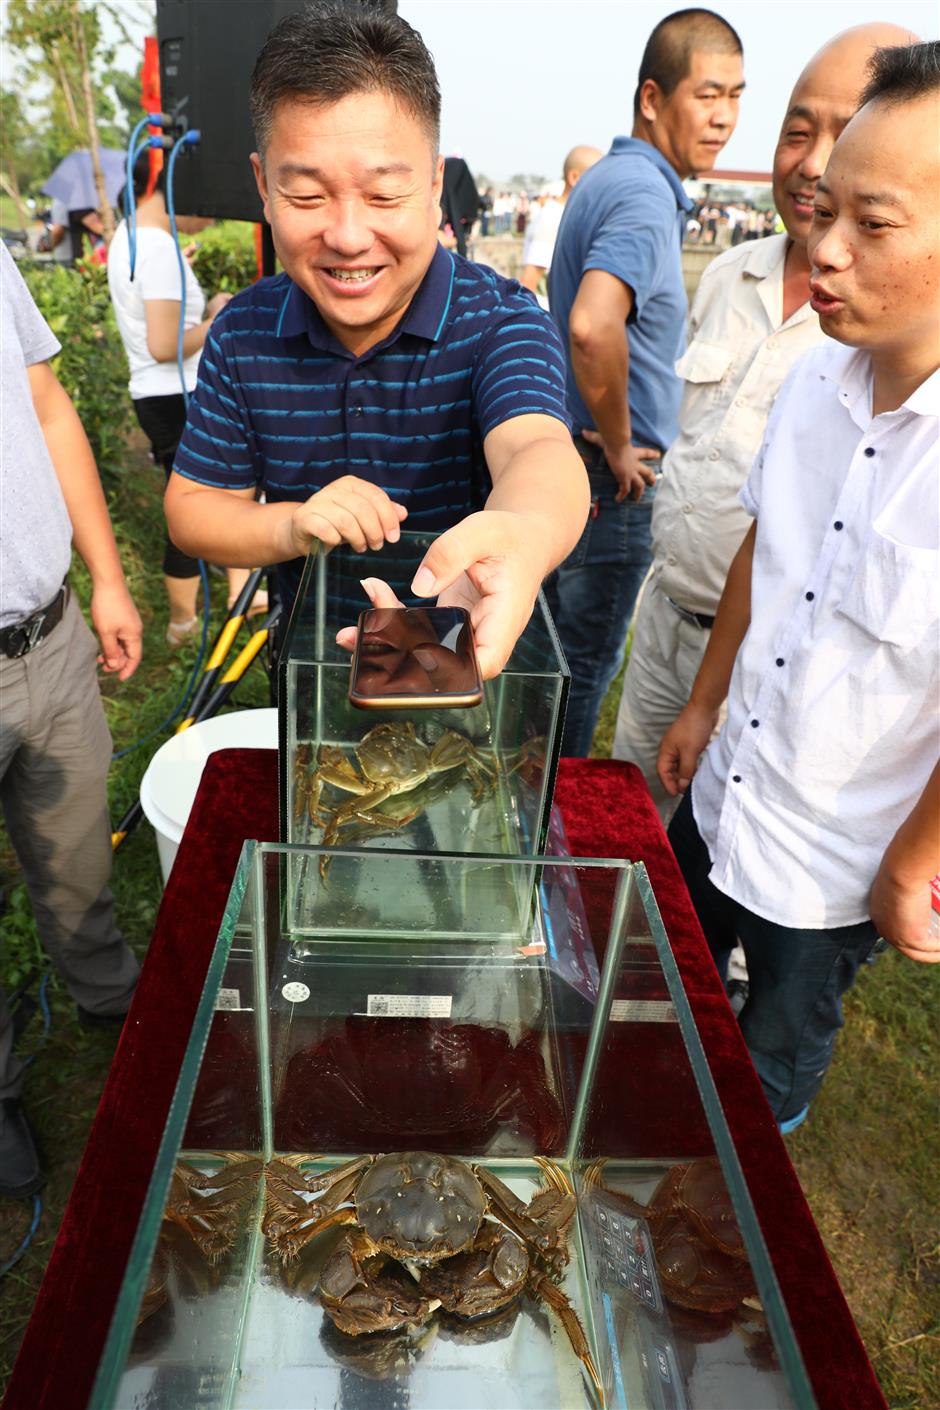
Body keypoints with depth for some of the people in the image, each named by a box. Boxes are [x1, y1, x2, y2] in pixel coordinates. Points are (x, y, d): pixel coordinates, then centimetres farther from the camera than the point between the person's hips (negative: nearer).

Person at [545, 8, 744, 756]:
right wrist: (620, 448, -22)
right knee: (582, 670, 5)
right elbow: (593, 327, -37)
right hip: (608, 483, -10)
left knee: (563, 657, 22)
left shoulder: (604, 180, 12)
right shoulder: (646, 194, -19)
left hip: (575, 466, 10)